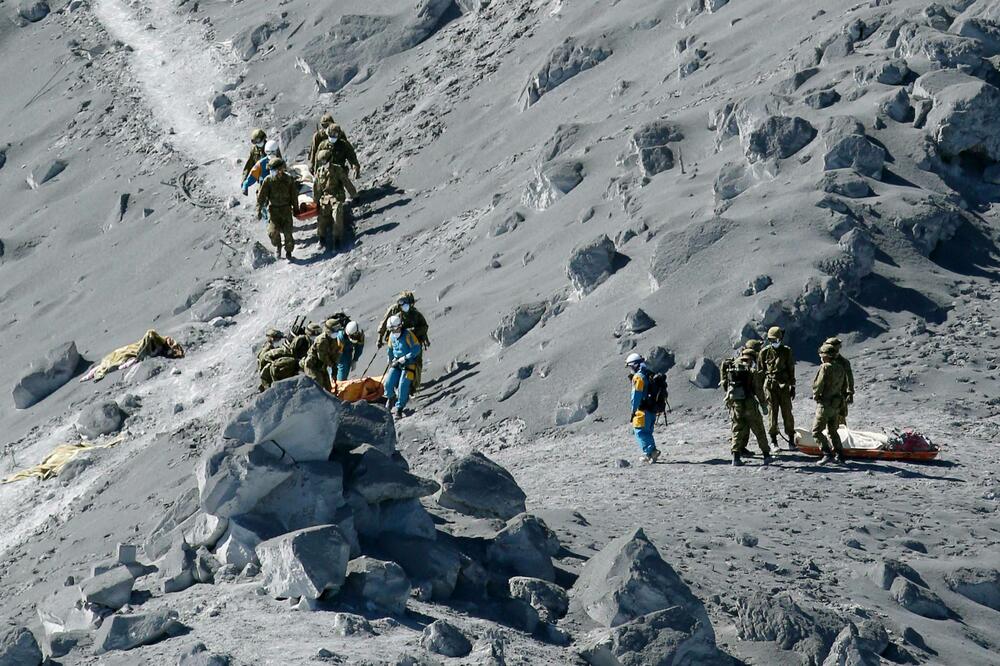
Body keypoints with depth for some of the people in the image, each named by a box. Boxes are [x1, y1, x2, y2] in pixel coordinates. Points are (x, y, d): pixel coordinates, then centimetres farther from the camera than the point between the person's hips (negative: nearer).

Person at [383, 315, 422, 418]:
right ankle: (390, 397, 27)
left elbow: (416, 349, -18)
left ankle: (399, 408, 0)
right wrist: (390, 360, 26)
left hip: (409, 364, -5)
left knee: (403, 387, -13)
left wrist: (405, 358, -22)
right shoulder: (392, 336, 5)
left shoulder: (408, 334, -16)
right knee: (388, 384, -6)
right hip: (397, 363, 5)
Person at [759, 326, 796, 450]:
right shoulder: (764, 352, 2)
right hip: (770, 385, -1)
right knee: (772, 412, 0)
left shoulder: (787, 351, 5)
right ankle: (773, 441, 6)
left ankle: (791, 440, 6)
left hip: (784, 385, 1)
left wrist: (793, 386, 6)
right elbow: (760, 371, 7)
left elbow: (791, 370, 9)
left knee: (787, 412, -1)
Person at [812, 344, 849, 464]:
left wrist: (815, 396, 1)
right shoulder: (840, 368, 9)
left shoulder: (825, 368, -16)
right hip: (837, 405, 8)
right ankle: (840, 455, 19)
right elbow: (844, 387, 16)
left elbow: (818, 385, -17)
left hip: (825, 404, -8)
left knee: (817, 431, -3)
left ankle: (827, 454, -12)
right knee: (833, 431, 21)